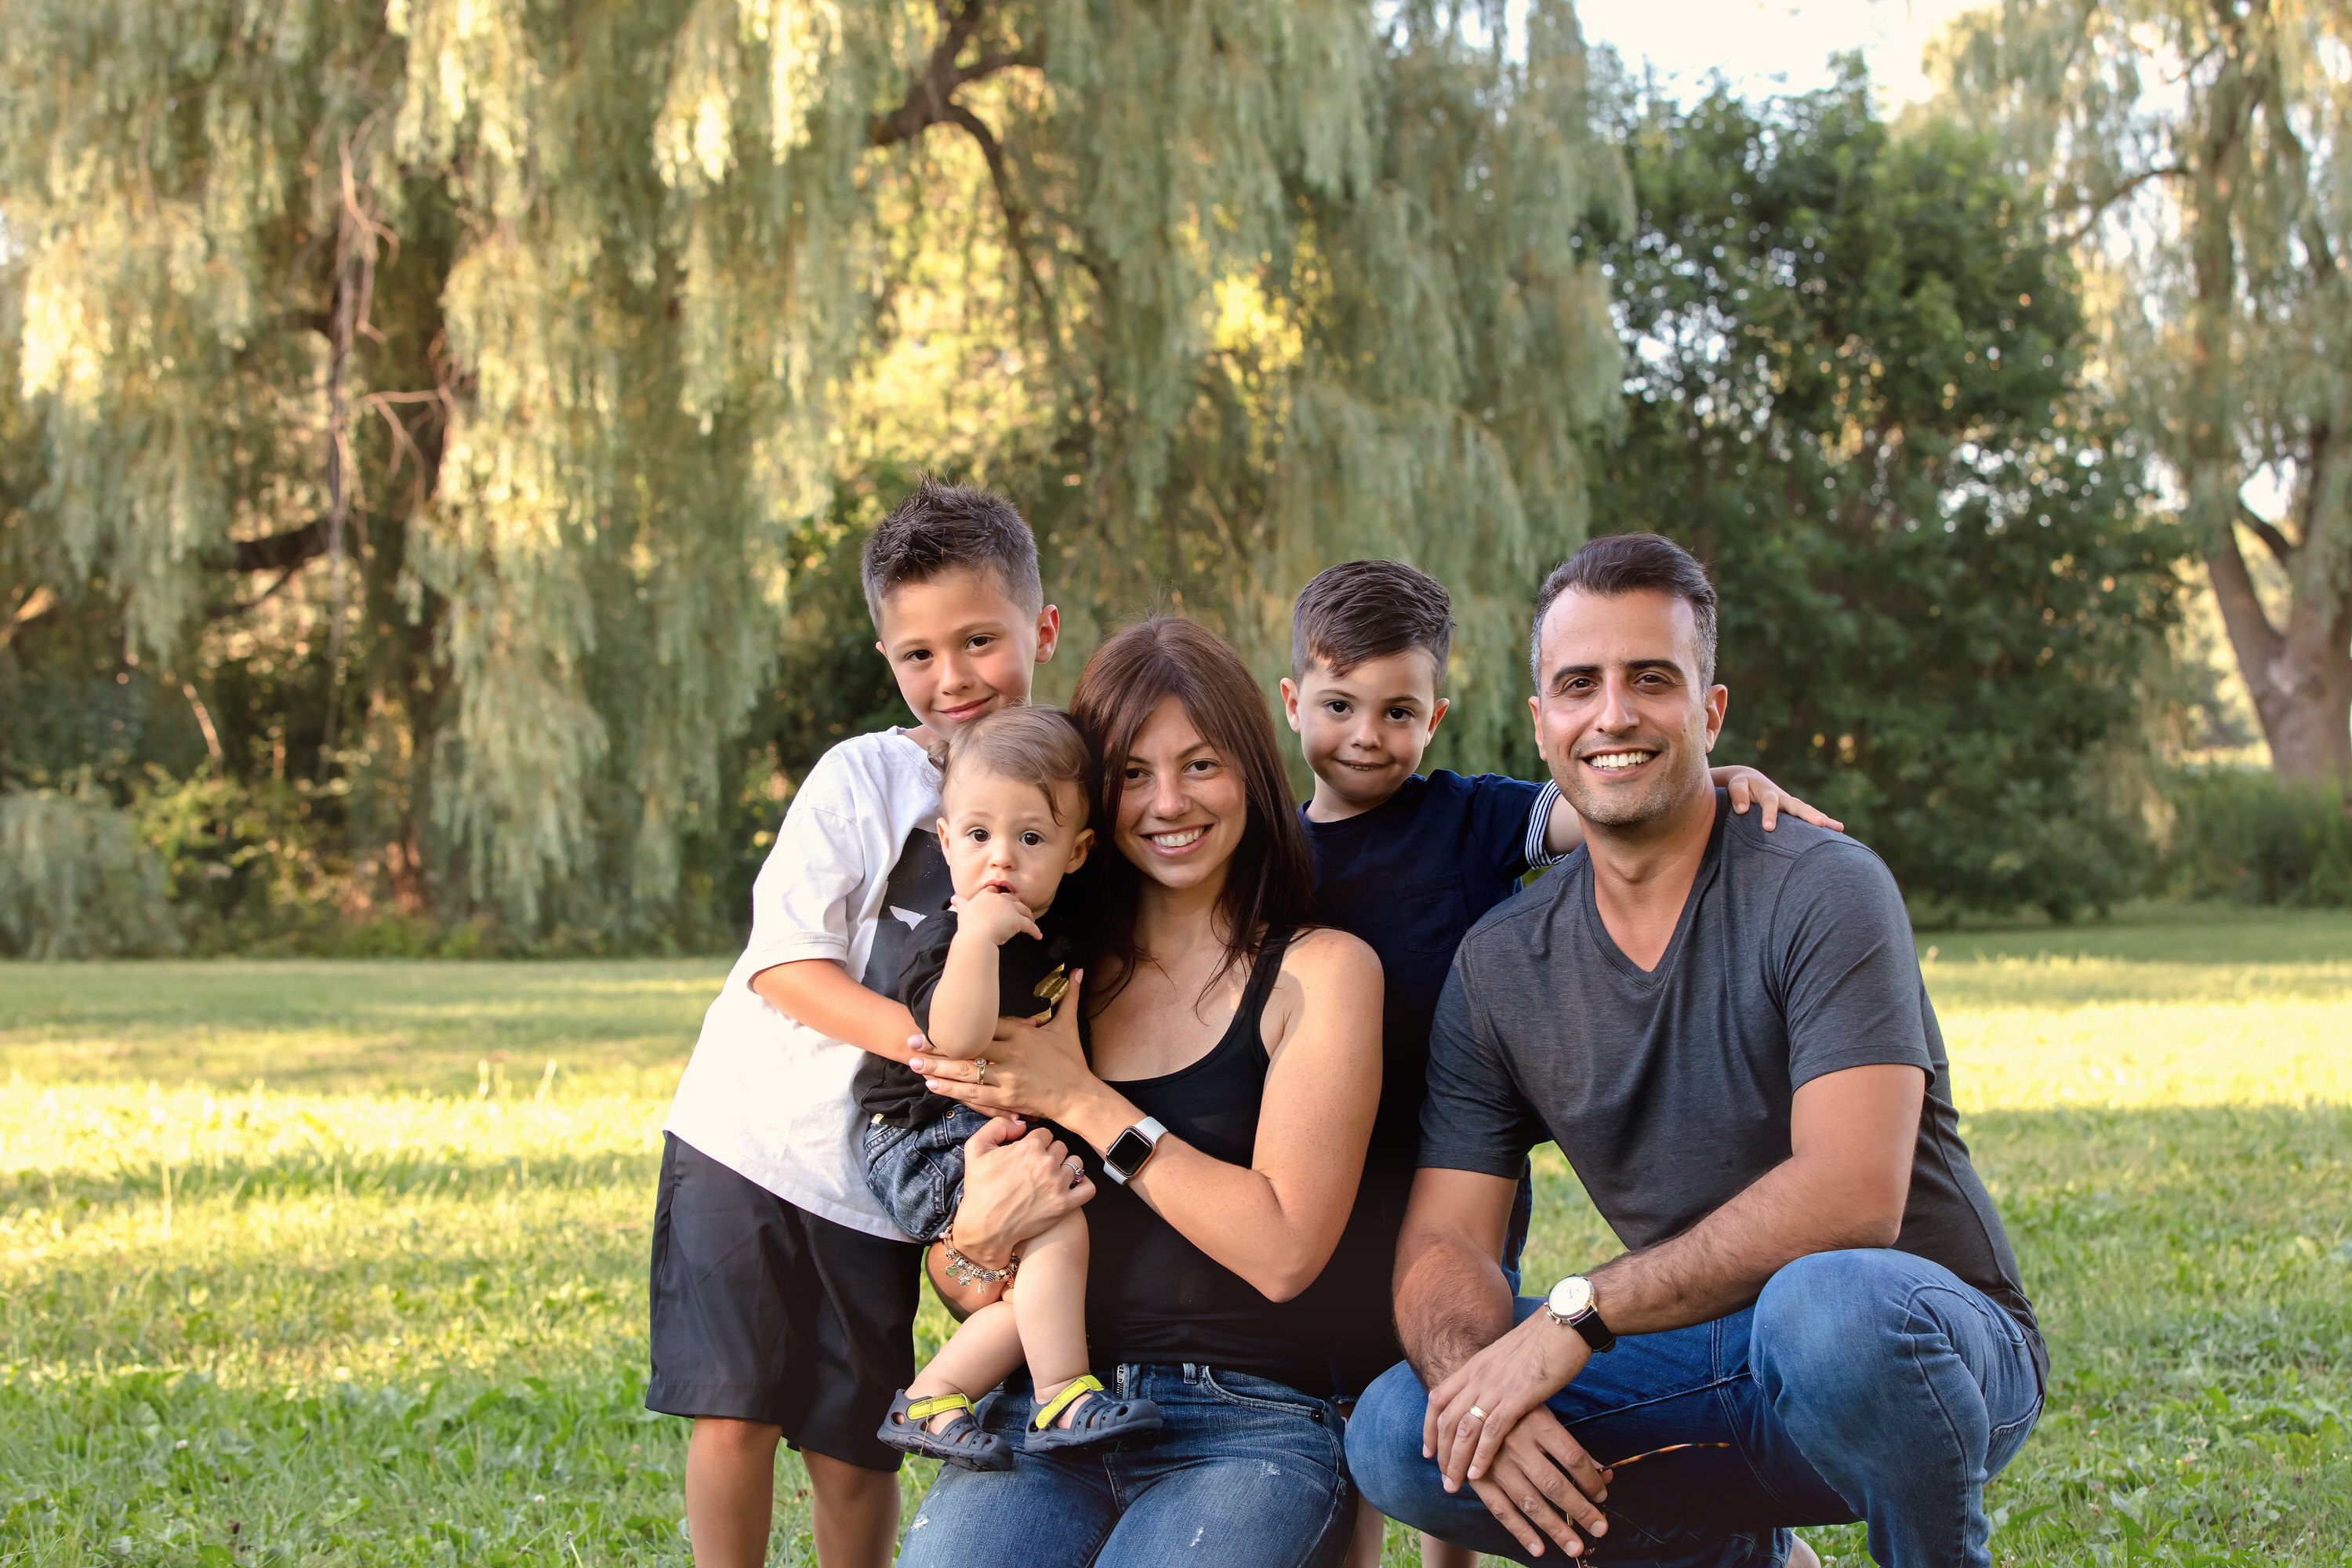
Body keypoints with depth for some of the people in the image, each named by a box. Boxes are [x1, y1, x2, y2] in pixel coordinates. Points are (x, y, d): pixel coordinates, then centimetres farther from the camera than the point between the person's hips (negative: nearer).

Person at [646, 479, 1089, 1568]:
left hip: (885, 1178, 2)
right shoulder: (864, 777, -7)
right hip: (750, 1136, -2)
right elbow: (783, 959, -13)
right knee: (734, 1418, -5)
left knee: (854, 1449, 5)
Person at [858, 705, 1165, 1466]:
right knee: (1057, 1229, -24)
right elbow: (958, 1041, -38)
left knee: (1037, 1288, -6)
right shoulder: (949, 942, -20)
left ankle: (929, 1399, 1)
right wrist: (978, 935, -42)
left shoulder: (1059, 928, 4)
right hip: (924, 1146, -8)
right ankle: (1063, 1399, -17)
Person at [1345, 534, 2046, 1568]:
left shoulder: (1819, 891, -14)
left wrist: (1575, 1316, -29)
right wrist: (1487, 1387, -26)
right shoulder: (1498, 968, 3)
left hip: (1932, 1350, -5)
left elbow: (1852, 1194, -26)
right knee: (1396, 1436, -15)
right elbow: (1441, 1243, -2)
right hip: (1710, 1364, 5)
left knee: (1826, 1302, -40)